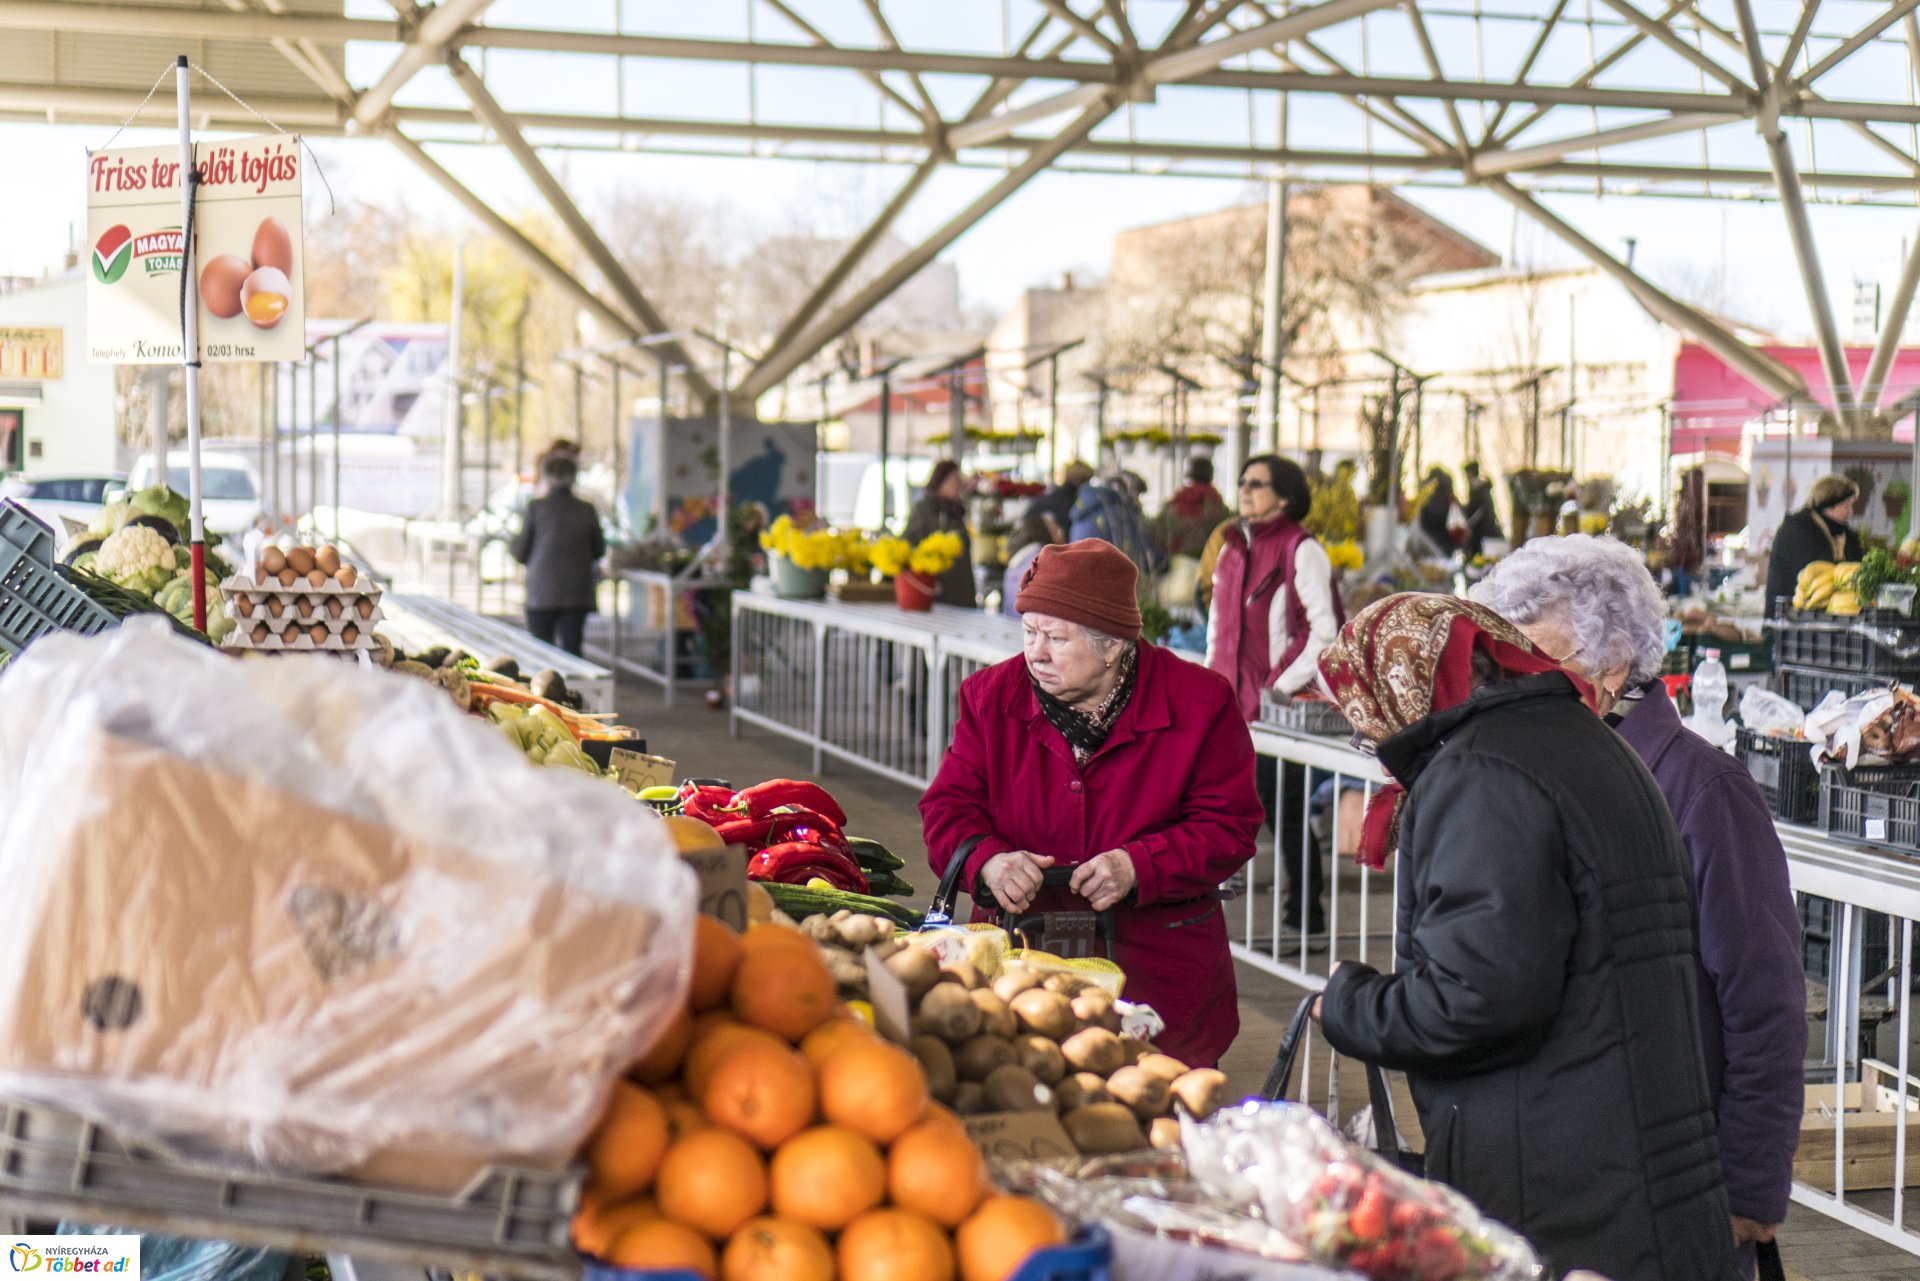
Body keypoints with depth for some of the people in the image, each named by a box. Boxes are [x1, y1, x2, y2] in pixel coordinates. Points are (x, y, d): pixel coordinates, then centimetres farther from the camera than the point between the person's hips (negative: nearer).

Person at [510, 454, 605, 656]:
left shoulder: (536, 507, -7)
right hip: (577, 593, 2)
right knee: (572, 649, 3)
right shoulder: (587, 510, -1)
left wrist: (512, 544, 20)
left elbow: (520, 552, -2)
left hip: (542, 592, -2)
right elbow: (599, 550, 10)